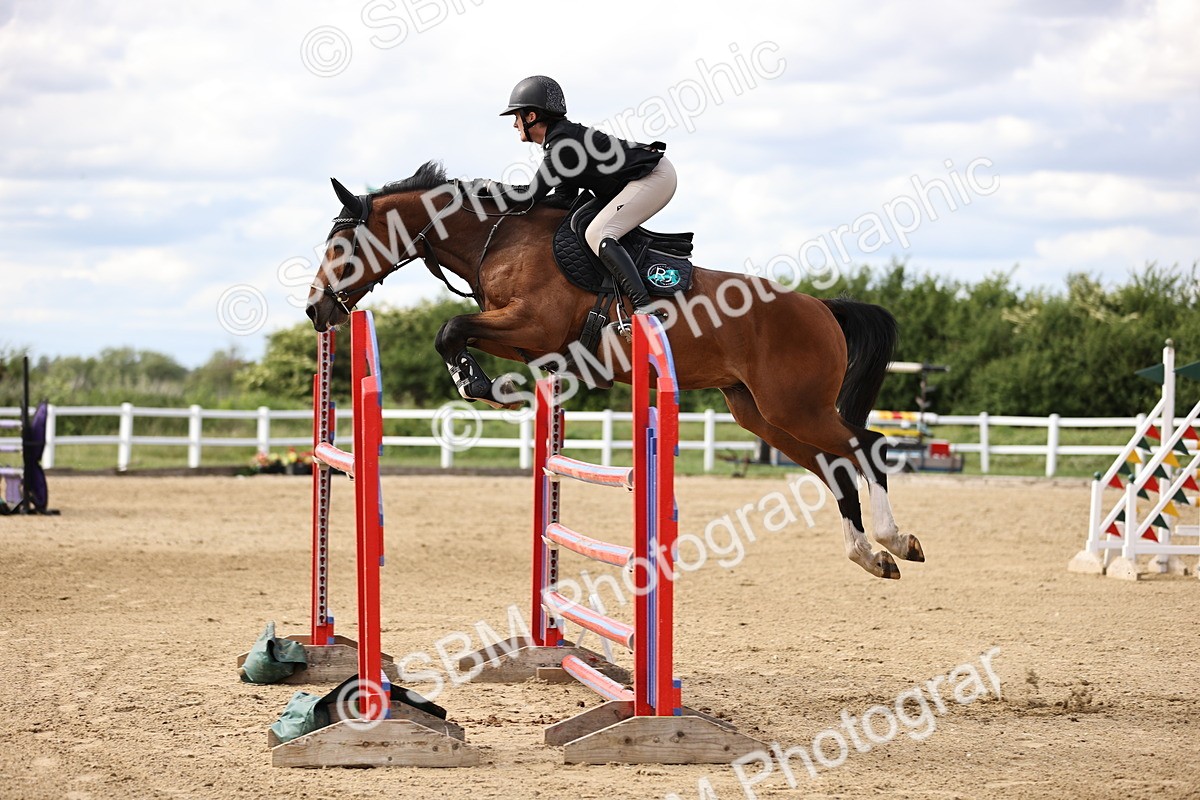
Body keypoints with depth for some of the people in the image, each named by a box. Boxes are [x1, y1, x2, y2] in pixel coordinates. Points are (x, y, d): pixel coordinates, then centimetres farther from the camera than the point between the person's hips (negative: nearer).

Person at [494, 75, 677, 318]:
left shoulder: (562, 146, -19)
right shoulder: (563, 135, 11)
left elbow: (532, 195, -17)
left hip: (655, 177, -11)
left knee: (597, 234, -21)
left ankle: (644, 308, -34)